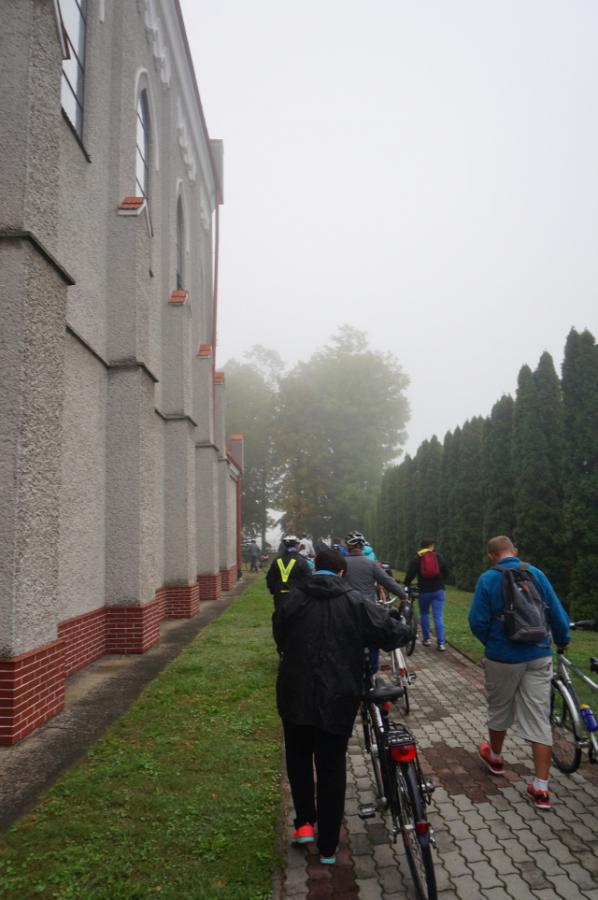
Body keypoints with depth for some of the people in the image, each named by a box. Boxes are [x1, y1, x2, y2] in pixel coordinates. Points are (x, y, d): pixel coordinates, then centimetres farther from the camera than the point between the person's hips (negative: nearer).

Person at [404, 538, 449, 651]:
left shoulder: (417, 558, -3)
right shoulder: (438, 557, 2)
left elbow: (410, 574, -10)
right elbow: (446, 572, 10)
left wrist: (406, 585, 5)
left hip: (424, 591, -1)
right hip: (438, 590, 1)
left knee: (424, 614, 18)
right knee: (439, 616, 0)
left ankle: (426, 639, 19)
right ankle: (441, 643, -5)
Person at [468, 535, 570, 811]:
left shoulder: (488, 579, -10)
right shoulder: (537, 574, -3)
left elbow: (477, 621, -10)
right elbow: (557, 614, 0)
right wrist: (562, 641, 18)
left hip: (503, 658, -2)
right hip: (538, 656, 2)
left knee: (499, 709, 20)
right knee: (539, 719, 6)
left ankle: (494, 757, 42)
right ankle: (541, 788, 8)